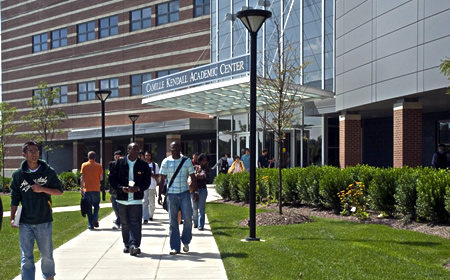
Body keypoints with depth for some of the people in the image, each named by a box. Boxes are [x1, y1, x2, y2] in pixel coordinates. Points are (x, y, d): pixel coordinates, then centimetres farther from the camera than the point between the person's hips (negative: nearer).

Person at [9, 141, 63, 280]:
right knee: (26, 257, 1)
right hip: (25, 223, 0)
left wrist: (42, 189, -13)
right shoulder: (19, 174, 2)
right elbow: (15, 198, 5)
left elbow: (59, 191, 2)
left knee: (47, 255, 12)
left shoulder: (48, 172, 0)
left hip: (44, 221, 0)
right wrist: (12, 218, -2)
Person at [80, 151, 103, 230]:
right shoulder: (98, 166, 1)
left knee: (89, 207, 6)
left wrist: (82, 188, 3)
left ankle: (90, 225, 4)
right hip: (96, 189, 0)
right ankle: (95, 219, -8)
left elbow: (82, 178, -2)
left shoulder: (84, 165, 1)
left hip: (87, 189, 0)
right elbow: (101, 178, 2)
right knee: (96, 205, 14)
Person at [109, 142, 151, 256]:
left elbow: (147, 181, 4)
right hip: (122, 198, 1)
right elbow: (112, 178, 2)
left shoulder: (143, 165, 2)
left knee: (135, 223, -10)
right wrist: (121, 188, -13)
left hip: (136, 199, -1)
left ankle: (133, 245, -14)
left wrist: (138, 188, -14)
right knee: (125, 223, 11)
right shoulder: (119, 163, 2)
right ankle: (127, 245, 23)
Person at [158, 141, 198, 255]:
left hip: (184, 193, 0)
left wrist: (195, 192, -3)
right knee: (173, 222, 3)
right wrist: (159, 195, 2)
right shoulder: (166, 162, 4)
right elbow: (162, 179, 6)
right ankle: (175, 247, 9)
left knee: (187, 218, -8)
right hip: (171, 194, 0)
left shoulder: (187, 161, 4)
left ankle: (185, 241, 15)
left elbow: (193, 178, 5)